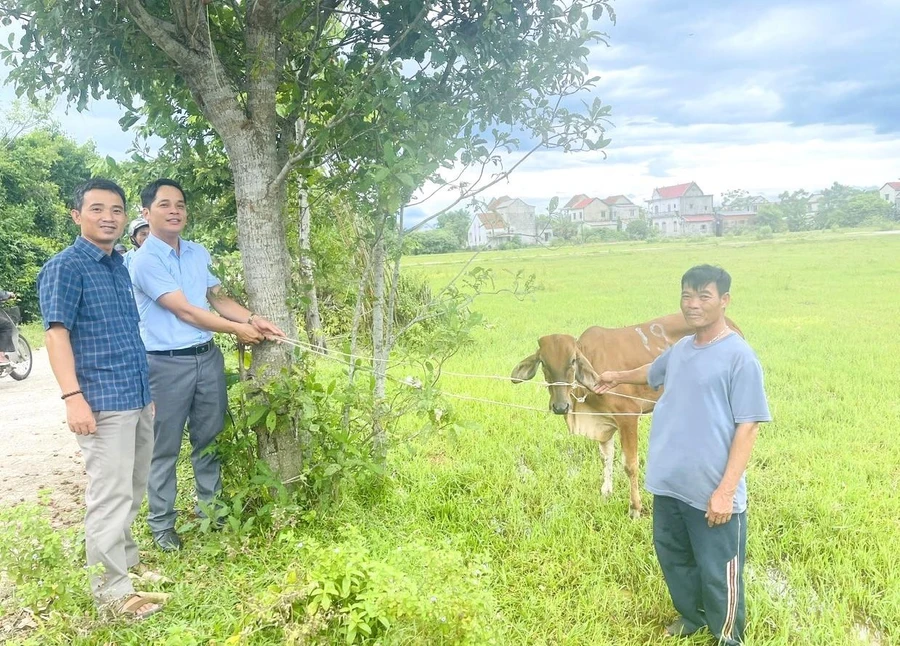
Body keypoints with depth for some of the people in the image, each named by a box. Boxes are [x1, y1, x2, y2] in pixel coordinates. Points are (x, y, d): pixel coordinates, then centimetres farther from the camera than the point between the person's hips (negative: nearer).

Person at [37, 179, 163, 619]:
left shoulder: (120, 267, 14)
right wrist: (73, 397, -24)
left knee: (133, 490, 18)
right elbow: (57, 334, -15)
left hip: (138, 398, 8)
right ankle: (110, 587, 5)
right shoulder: (64, 267, -9)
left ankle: (126, 558, 34)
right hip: (103, 403, -8)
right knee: (110, 494, -4)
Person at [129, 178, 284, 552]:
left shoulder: (198, 253, 10)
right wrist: (237, 330, -10)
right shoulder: (145, 260, -13)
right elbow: (184, 311, -16)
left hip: (207, 357, 7)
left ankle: (209, 507, 32)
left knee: (210, 438, 16)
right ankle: (162, 523, 17)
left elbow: (218, 298, 14)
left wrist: (253, 320, -4)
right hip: (166, 364, -7)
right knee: (165, 448, 5)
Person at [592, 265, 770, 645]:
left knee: (717, 571, 6)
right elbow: (654, 372, 30)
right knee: (672, 556, 22)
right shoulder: (680, 350, 6)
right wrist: (618, 377, 47)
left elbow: (748, 428, -16)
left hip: (711, 492, -7)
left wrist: (726, 490, -20)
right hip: (668, 484, 7)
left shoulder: (740, 357, -15)